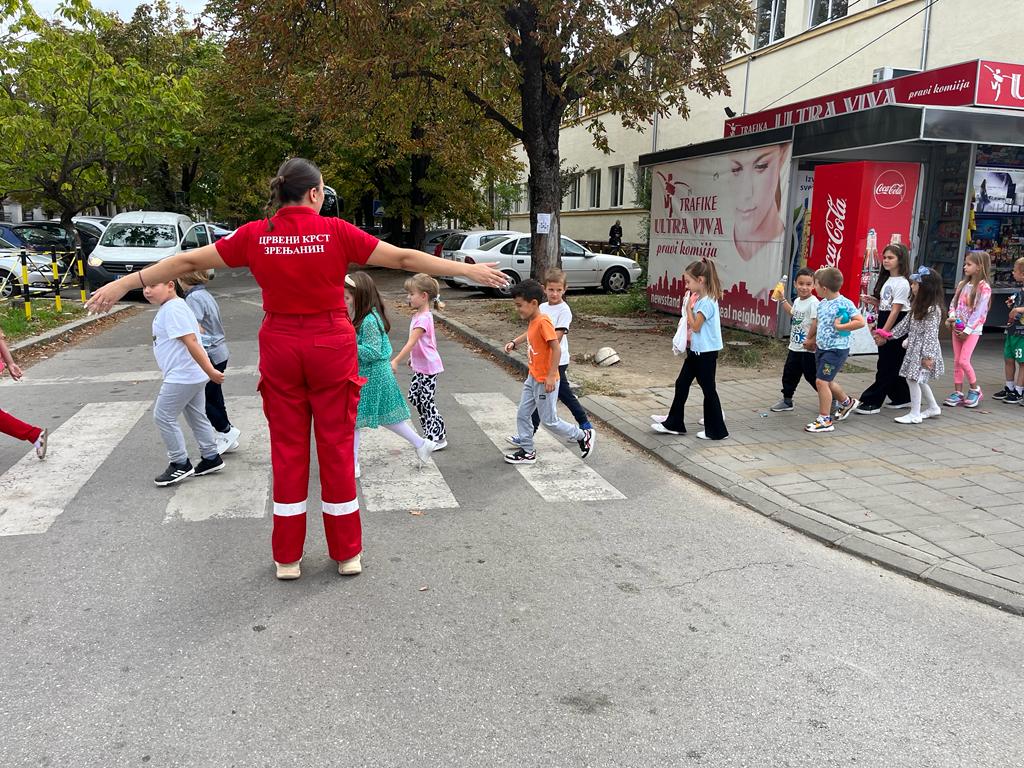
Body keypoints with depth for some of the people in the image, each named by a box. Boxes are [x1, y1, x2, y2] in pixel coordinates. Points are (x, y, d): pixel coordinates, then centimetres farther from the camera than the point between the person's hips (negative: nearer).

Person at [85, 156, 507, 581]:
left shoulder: (255, 235, -2)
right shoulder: (336, 232, -9)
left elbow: (187, 261, 3)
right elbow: (403, 258, -8)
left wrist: (122, 284, 13)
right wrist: (471, 270, -1)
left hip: (280, 347, 2)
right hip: (331, 346, -2)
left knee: (287, 448, 11)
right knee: (337, 447, 8)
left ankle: (287, 557, 20)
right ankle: (346, 553, 19)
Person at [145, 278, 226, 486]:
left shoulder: (172, 309, -19)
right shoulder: (170, 307, 14)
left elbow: (191, 341, -24)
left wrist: (209, 371, -28)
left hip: (182, 376, -10)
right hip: (192, 375, 10)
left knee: (163, 416, -1)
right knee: (197, 417, 16)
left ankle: (180, 464, 7)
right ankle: (211, 458, 25)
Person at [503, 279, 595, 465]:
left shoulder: (543, 322, -22)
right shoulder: (532, 321, 6)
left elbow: (556, 348, -24)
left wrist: (551, 376, -25)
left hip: (544, 381, -9)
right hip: (532, 378, 9)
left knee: (549, 421, 3)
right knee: (522, 415, 10)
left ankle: (583, 436, 20)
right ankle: (527, 452, 21)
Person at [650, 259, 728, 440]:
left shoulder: (707, 302, -20)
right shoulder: (700, 299, 10)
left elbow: (695, 326, -19)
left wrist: (688, 307, -13)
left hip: (706, 353, -10)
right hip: (696, 350, 10)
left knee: (708, 390, 0)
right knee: (681, 384, 13)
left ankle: (717, 430, 12)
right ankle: (674, 424, 22)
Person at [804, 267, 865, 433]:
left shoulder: (844, 304, -16)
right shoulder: (822, 304, 7)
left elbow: (860, 322, -21)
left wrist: (839, 326, -20)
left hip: (836, 349, -8)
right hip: (822, 349, 8)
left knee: (821, 381, -12)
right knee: (827, 382, 19)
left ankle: (825, 420, -3)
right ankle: (847, 402, 45)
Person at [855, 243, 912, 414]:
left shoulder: (901, 283, -13)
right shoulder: (886, 280, 13)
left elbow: (895, 310, -18)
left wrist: (884, 333, -21)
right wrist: (873, 302, 0)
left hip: (896, 330, -9)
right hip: (886, 326, 9)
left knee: (886, 367, -4)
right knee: (893, 366, 14)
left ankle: (872, 402, -3)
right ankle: (902, 398, 26)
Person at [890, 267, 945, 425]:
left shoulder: (933, 309, -19)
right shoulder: (918, 305, 10)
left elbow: (931, 333, -21)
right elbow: (906, 322, 19)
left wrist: (928, 355, -23)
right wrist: (891, 334, 21)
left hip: (923, 348, -9)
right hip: (914, 347, 9)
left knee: (913, 379, -7)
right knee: (918, 379, 17)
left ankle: (915, 414, 2)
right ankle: (933, 407, 32)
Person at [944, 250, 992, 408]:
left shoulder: (984, 287, -12)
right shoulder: (962, 285, 9)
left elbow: (979, 311, -16)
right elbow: (954, 303, 12)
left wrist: (967, 330, -17)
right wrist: (952, 317, -7)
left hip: (972, 330, -7)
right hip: (957, 327, 7)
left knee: (964, 361, -11)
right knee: (956, 361, 7)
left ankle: (975, 390, 9)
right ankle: (958, 392, 13)